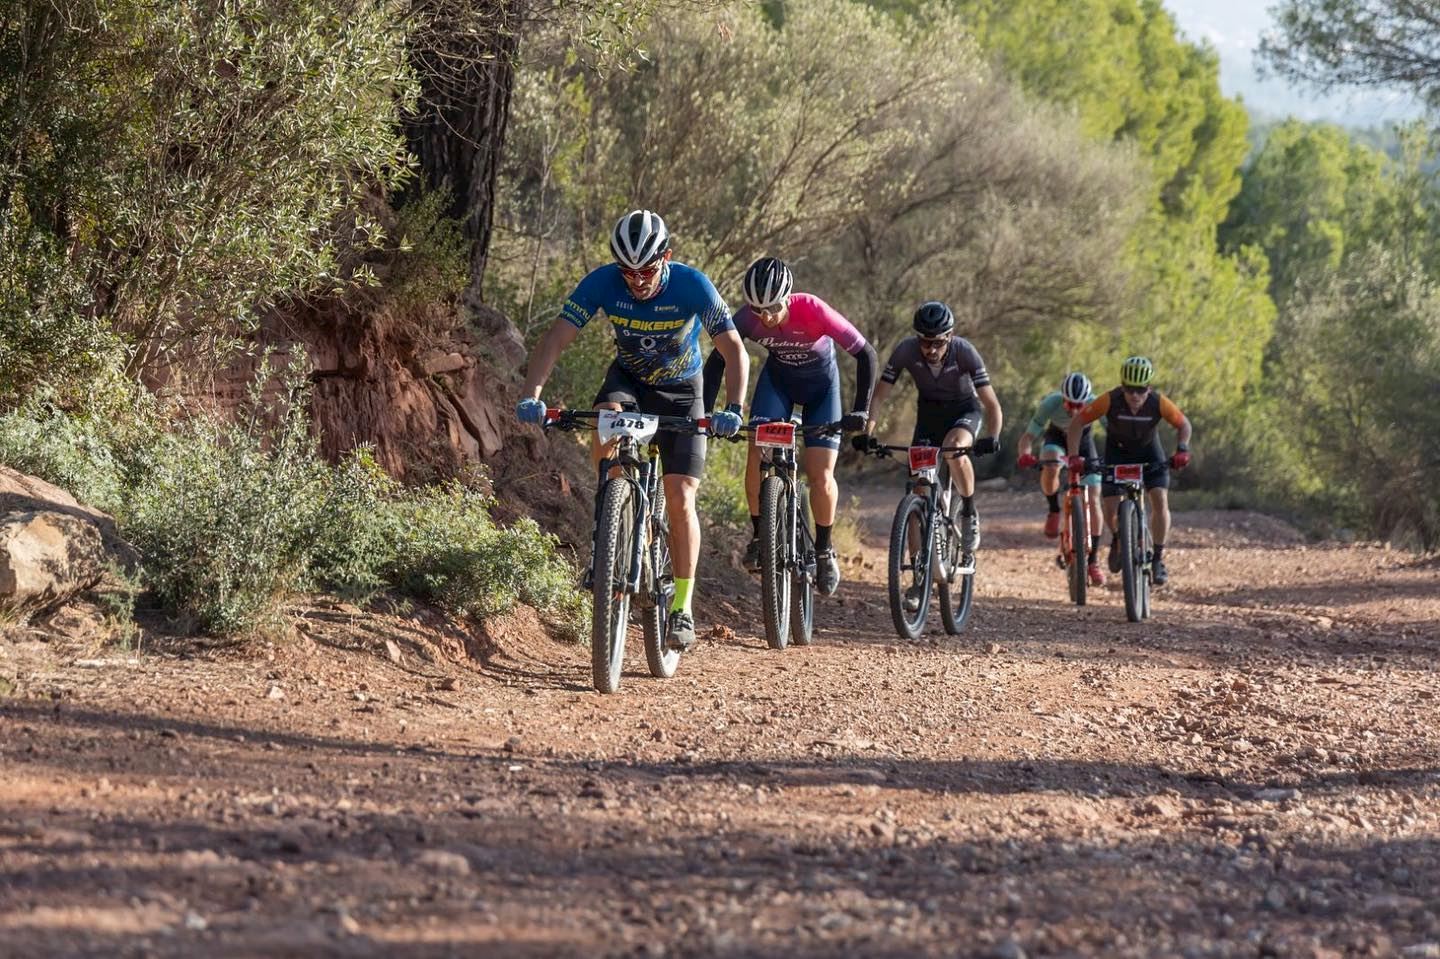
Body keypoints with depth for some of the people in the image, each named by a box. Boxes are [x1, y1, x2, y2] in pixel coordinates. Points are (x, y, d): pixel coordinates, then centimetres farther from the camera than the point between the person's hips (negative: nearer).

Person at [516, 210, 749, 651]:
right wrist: (531, 395, -42)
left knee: (680, 498, -12)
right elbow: (556, 337, -27)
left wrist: (733, 408, -43)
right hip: (628, 378, 2)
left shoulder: (692, 286, -28)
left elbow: (734, 349, -28)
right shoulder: (602, 283, -24)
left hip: (680, 391, -1)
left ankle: (683, 606, -2)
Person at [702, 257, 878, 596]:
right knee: (758, 454, -18)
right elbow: (717, 362, -19)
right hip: (777, 378, 2)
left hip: (821, 382, -2)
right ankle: (759, 535, 1)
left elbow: (866, 356, -31)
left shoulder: (813, 311, -36)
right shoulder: (748, 318, -28)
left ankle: (824, 549, 10)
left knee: (821, 475, -12)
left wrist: (860, 410, -38)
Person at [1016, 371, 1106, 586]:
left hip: (1083, 439, 0)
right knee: (1050, 471, -35)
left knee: (1092, 501, -10)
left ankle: (1092, 561, -1)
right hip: (1056, 436, 0)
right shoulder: (1051, 403, -36)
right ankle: (1054, 511, -4)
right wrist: (1025, 455, -57)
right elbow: (1029, 436, -36)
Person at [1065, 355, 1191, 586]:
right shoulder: (1110, 400, -32)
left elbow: (1183, 424, -14)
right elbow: (1077, 423, -24)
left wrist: (1182, 450, -32)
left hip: (1148, 449, 0)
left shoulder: (1158, 402, -30)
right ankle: (1117, 540, 27)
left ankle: (1158, 558, -5)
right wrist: (1074, 456, -32)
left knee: (1160, 500, -18)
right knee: (1110, 508, -7)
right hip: (1118, 450, 0)